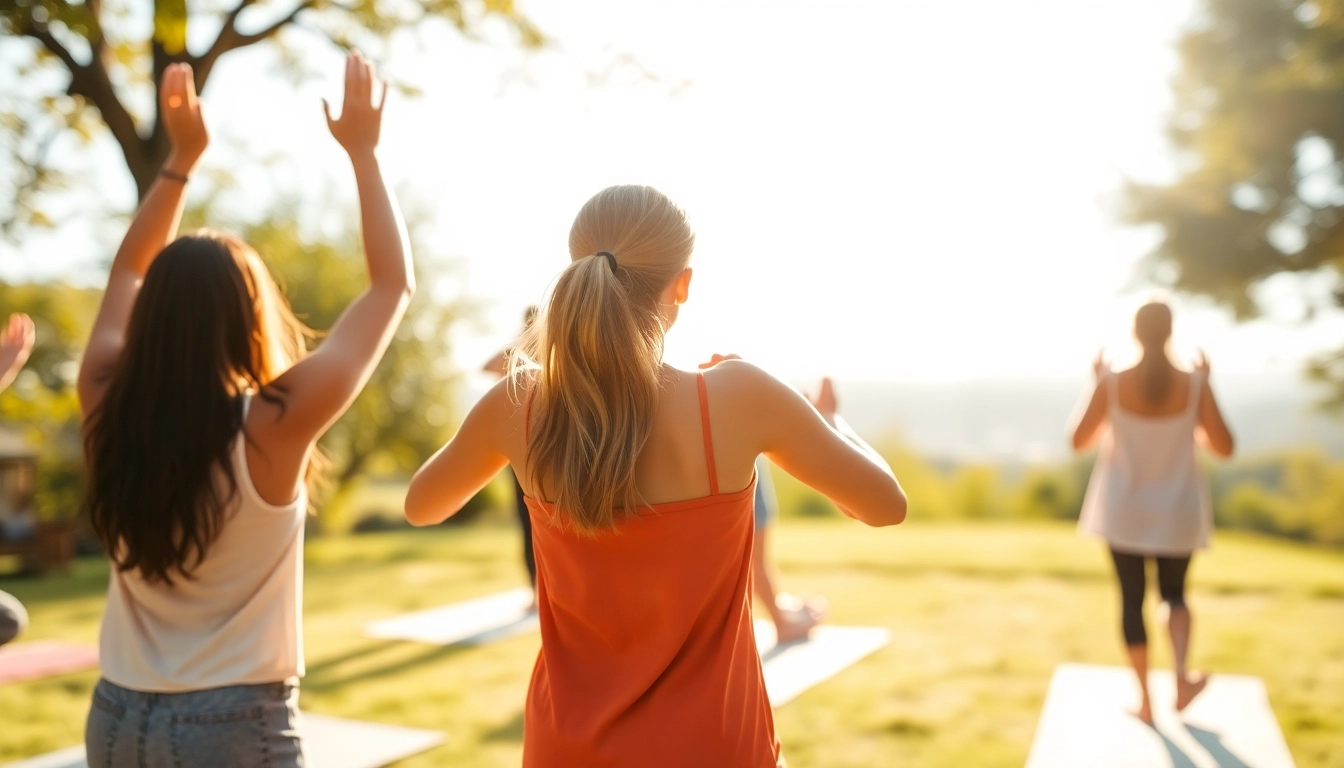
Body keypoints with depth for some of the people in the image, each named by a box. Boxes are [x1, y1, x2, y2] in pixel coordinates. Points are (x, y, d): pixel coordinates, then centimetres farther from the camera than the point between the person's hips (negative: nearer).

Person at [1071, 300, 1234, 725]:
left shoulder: (1113, 383, -14)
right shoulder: (1193, 383, -13)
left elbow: (1080, 440, -4)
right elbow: (1224, 446, -3)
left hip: (1124, 511, -1)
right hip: (1177, 512, 1)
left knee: (1132, 598, 11)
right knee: (1174, 593, 20)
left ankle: (1145, 698, 15)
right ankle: (1181, 673, -2)